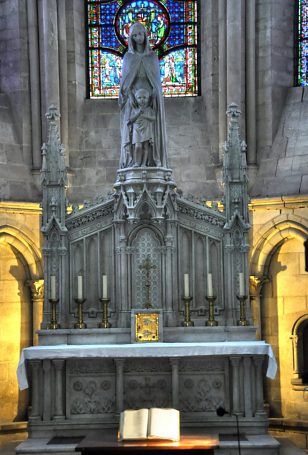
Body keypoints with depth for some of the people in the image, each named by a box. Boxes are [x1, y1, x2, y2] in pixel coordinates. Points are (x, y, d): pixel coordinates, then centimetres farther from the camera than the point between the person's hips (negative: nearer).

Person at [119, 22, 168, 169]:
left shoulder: (153, 56, 10)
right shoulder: (128, 57, 8)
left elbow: (157, 79, 5)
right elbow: (124, 80, 2)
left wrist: (154, 97, -12)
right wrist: (130, 96, -16)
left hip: (150, 95, 0)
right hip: (133, 96, 0)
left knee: (151, 129, -4)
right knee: (132, 128, -7)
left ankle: (152, 161, -2)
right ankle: (132, 162, -5)